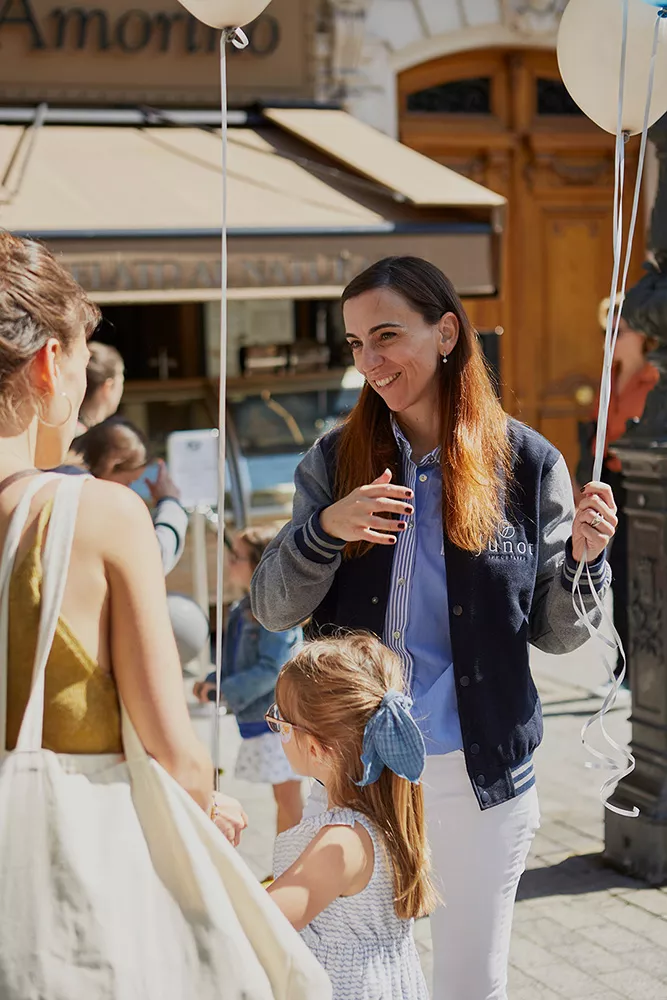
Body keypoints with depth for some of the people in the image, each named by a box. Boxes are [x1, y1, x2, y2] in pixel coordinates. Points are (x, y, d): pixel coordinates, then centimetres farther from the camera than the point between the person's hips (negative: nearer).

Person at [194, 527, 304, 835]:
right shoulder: (242, 610, 11)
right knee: (282, 798, 15)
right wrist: (211, 683, -2)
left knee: (287, 796, -2)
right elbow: (234, 664, 17)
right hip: (257, 719, 8)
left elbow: (271, 669, -22)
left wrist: (224, 691, -19)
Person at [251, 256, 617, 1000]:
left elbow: (554, 634, 0)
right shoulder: (336, 460, 0)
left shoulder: (527, 464, -4)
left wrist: (583, 559, -18)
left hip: (479, 771, -1)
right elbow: (272, 609, -4)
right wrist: (324, 530, -21)